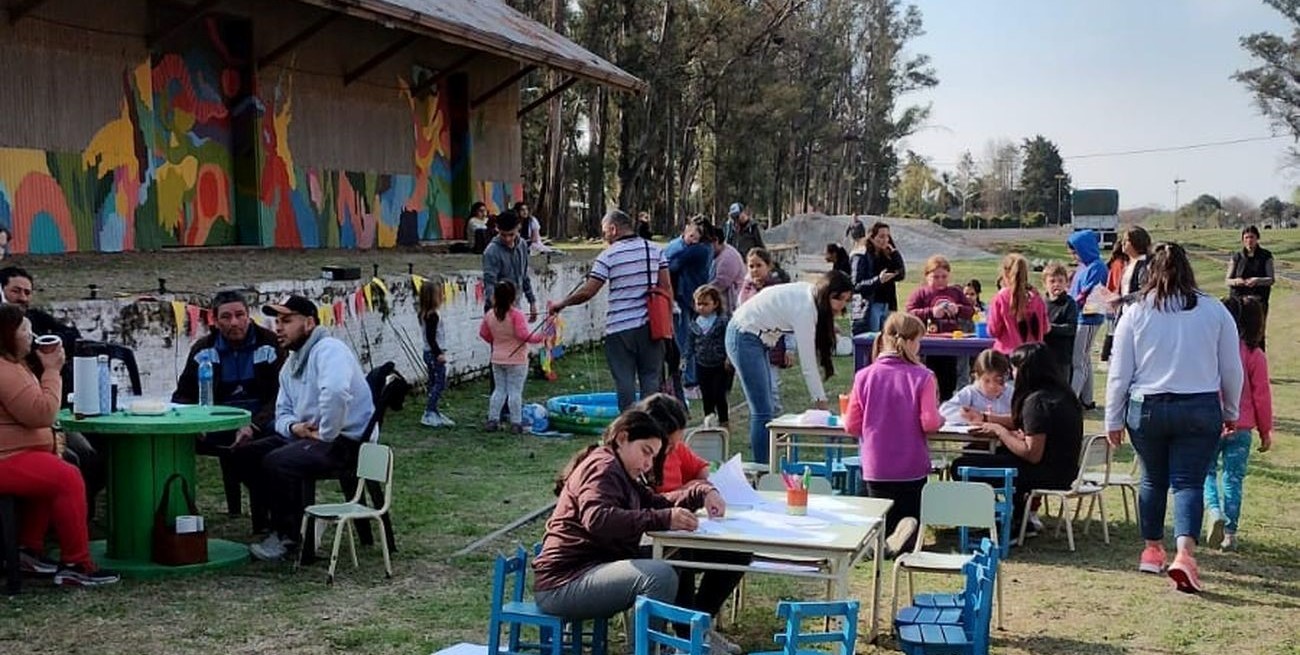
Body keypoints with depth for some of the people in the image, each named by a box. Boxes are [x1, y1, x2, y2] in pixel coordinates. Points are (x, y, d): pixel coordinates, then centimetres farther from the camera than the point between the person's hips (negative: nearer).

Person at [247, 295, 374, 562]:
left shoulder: (328, 349, -15)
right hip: (306, 436, 10)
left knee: (277, 462, -28)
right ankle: (283, 522, 6)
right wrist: (293, 427, -6)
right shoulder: (290, 364, 16)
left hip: (347, 441, -10)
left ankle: (287, 535, -8)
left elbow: (336, 392, -35)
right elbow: (282, 412, 18)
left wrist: (326, 434, -26)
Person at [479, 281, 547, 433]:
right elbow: (524, 335, -22)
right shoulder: (516, 315, -18)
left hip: (497, 359, 5)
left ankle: (492, 420, 14)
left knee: (498, 390, 14)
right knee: (515, 391, 0)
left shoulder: (489, 315, -1)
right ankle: (516, 423, 1)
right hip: (516, 361, -5)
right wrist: (540, 336, -8)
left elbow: (484, 334, 8)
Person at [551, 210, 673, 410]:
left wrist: (561, 304, 5)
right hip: (650, 325, 4)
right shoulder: (655, 250, 5)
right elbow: (666, 288, 4)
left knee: (624, 381, 4)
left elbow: (587, 292, -9)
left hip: (620, 328, -3)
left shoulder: (608, 256, -7)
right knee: (651, 378, 8)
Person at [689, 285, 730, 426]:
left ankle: (723, 421, 14)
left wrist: (728, 357, -19)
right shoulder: (695, 323, 2)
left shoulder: (723, 321, -13)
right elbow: (691, 343, 11)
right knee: (706, 396, 11)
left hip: (720, 365, -4)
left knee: (719, 395, -1)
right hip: (702, 365, 4)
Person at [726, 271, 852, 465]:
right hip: (745, 338, -10)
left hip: (754, 337, 10)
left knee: (763, 409, 12)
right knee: (762, 412, -10)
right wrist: (820, 401, -20)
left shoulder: (810, 292, 1)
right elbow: (808, 362, -23)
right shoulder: (805, 309, -25)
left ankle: (761, 466, 17)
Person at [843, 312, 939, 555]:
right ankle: (904, 535, -21)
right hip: (912, 469, -2)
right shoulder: (922, 377, -11)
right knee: (910, 518, 16)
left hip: (875, 468, 2)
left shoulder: (864, 376, -4)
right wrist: (941, 419, 7)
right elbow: (929, 423, -15)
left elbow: (851, 426, 0)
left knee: (880, 524, 18)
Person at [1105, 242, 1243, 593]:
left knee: (1153, 479, 17)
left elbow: (1119, 374, 0)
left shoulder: (1136, 313, -3)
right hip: (1201, 410, -1)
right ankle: (1185, 553, -18)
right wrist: (1231, 413, 19)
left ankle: (1152, 549, 29)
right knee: (1188, 482, 1)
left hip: (1146, 409, 1)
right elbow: (1232, 370, 6)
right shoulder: (1214, 310, -1)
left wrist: (1113, 420, 9)